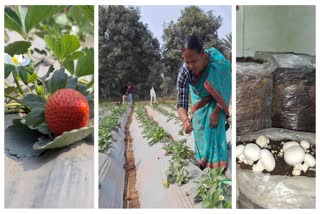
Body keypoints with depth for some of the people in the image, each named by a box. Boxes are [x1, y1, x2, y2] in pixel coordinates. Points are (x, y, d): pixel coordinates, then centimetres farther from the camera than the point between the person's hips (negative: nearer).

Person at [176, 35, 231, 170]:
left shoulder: (219, 64, -41)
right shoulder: (184, 73, -37)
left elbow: (225, 89, -23)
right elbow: (181, 104, -37)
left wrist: (217, 111, -27)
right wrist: (185, 120, -58)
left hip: (216, 99, -2)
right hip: (200, 98, 2)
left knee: (215, 126, -16)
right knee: (199, 128, 2)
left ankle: (216, 163, -1)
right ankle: (203, 160, 24)